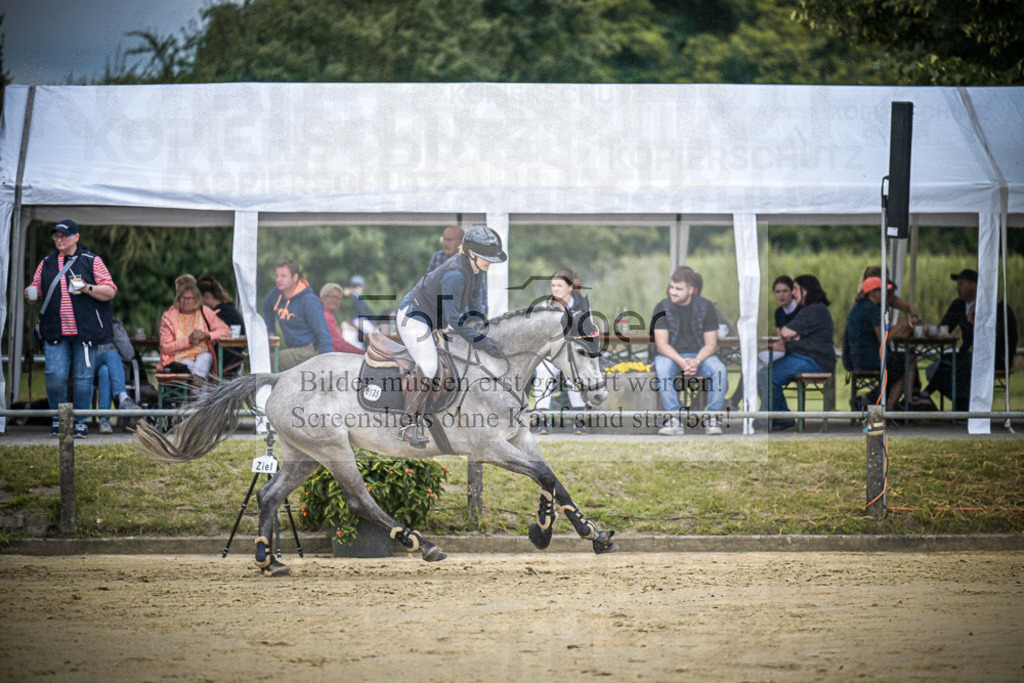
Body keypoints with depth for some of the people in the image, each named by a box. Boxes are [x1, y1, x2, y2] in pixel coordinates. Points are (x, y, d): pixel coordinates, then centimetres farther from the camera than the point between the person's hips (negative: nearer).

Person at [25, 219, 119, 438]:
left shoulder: (91, 261, 5)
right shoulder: (46, 263, 15)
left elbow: (110, 291, 2)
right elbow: (36, 289, 20)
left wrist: (87, 288, -14)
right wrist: (30, 294, -4)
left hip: (84, 330, -2)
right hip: (55, 333, 2)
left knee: (83, 377, 1)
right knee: (55, 376, -8)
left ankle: (81, 422, 11)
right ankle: (57, 419, 8)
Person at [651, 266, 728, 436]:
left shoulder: (705, 306, -3)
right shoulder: (663, 307, -5)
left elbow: (711, 344, -3)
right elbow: (662, 344, -10)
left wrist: (696, 361, -24)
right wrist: (681, 362, -28)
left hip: (699, 355, 1)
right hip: (671, 355, -1)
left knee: (720, 370, -30)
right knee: (662, 369, -36)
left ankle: (712, 419, -21)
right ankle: (674, 420, -35)